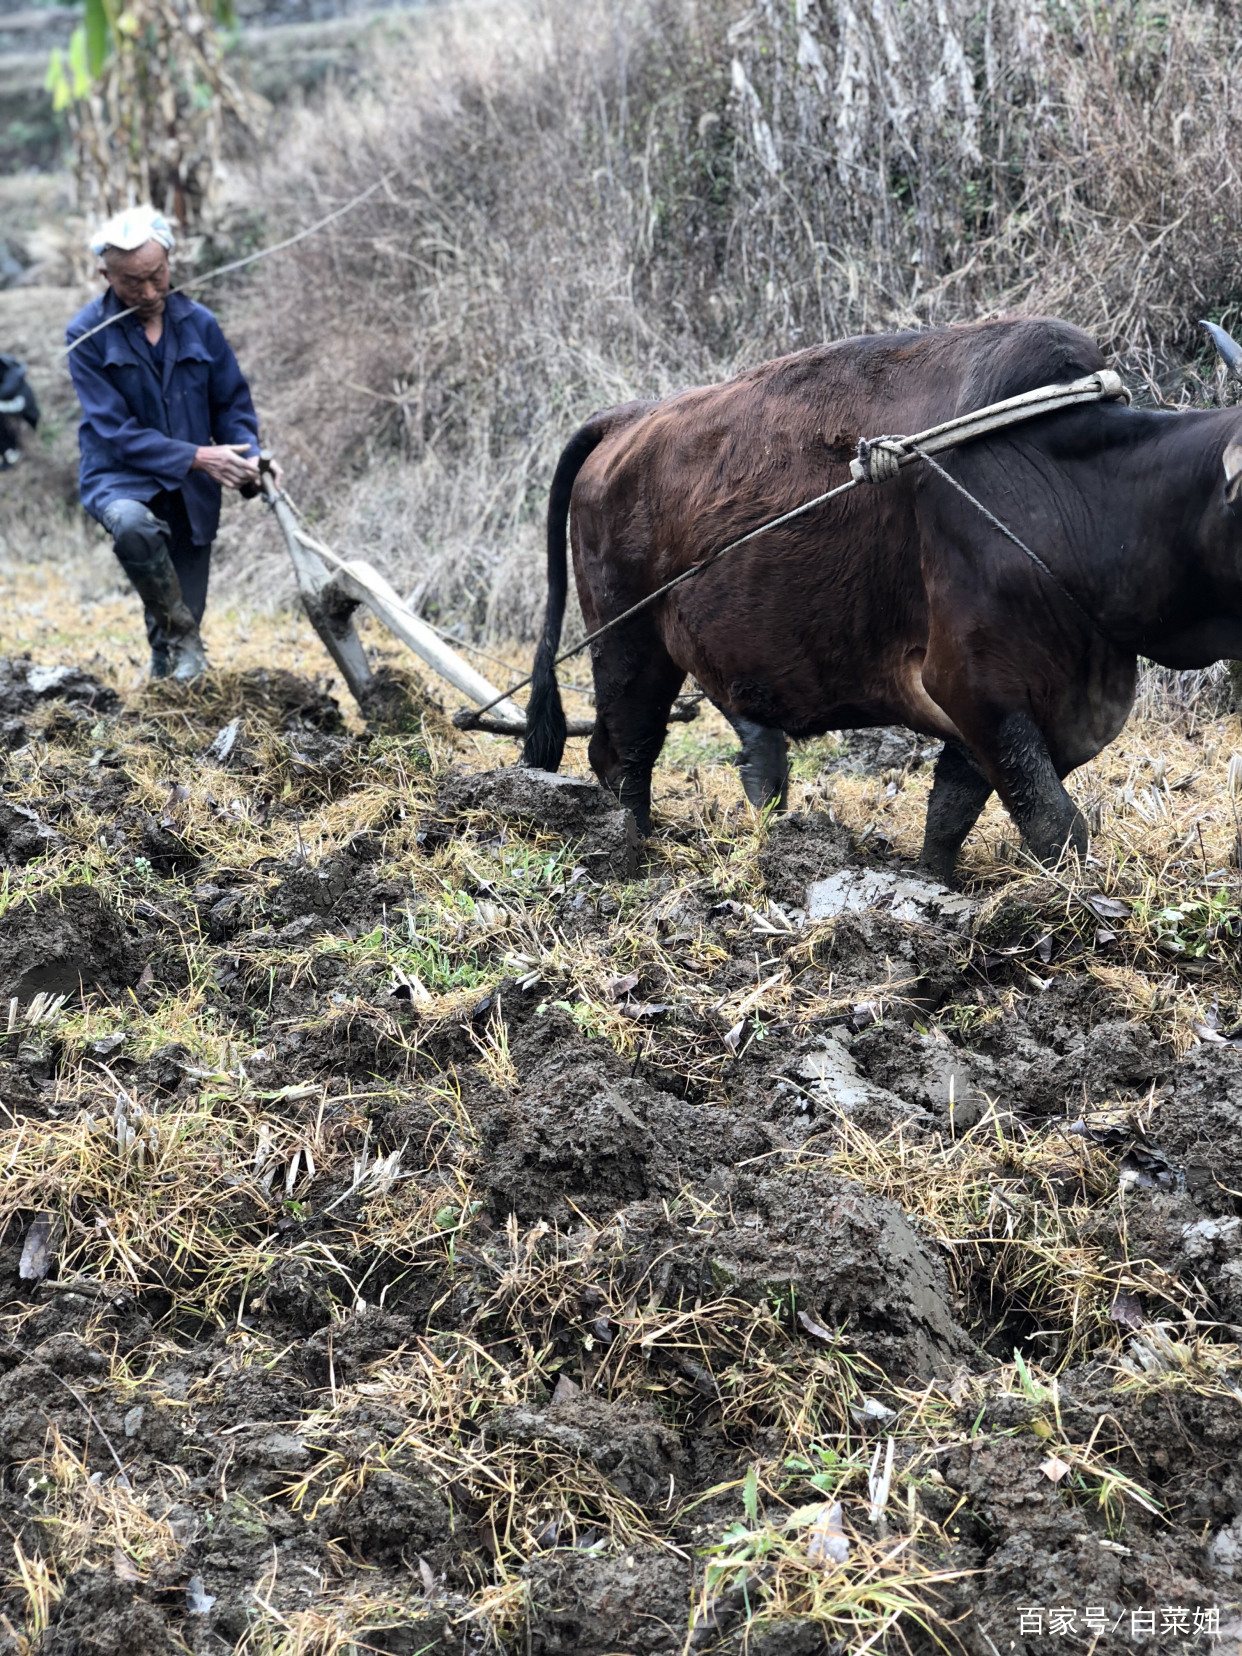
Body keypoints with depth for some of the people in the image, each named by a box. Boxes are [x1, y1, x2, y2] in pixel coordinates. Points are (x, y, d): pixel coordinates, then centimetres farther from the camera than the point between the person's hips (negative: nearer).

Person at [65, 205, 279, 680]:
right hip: (121, 479, -4)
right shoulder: (88, 334, -9)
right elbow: (115, 432, -14)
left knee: (185, 619, 5)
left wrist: (249, 459, -14)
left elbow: (232, 404, 9)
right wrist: (197, 457, -24)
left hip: (191, 495, 4)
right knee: (133, 525, -39)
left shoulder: (199, 324, 1)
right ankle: (180, 635, -20)